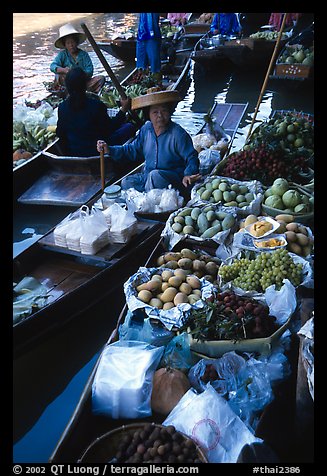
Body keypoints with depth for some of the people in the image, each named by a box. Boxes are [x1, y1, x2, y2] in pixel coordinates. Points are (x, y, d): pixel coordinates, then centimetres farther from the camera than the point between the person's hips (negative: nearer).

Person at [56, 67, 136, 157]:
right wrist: (123, 110, -4)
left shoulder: (62, 107, -9)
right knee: (129, 127, 8)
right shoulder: (96, 105, -22)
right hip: (95, 152, -6)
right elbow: (110, 128, -11)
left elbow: (60, 134, 1)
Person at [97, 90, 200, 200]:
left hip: (173, 178, -6)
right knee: (126, 183, -13)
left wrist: (188, 174, -33)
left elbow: (192, 157, -12)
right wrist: (109, 150, 6)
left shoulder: (178, 134, -13)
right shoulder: (146, 129, 6)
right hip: (147, 176, 6)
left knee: (155, 175, -36)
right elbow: (133, 150, 16)